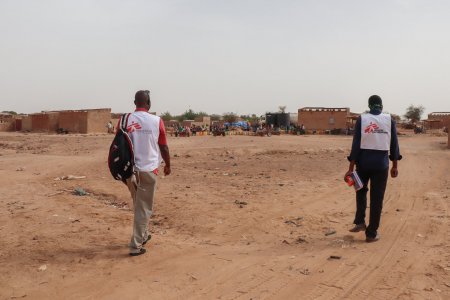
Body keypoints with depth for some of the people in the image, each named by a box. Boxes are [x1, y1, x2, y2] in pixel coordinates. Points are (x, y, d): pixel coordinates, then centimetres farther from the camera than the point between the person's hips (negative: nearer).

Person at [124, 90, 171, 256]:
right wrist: (167, 165, 16)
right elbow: (163, 147, 1)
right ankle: (136, 245, 4)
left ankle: (143, 235, 34)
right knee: (144, 208, 4)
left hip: (130, 169, 3)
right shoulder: (156, 121, -5)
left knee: (139, 205, 21)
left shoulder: (125, 120, 0)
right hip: (148, 169, -3)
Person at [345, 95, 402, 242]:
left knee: (361, 191, 24)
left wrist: (351, 168, -5)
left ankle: (360, 222, 13)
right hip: (381, 164, 0)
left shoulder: (362, 119, -2)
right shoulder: (389, 119, 2)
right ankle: (371, 233, 10)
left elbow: (356, 144, -6)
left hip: (364, 162, 0)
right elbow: (394, 145, 3)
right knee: (377, 198, 6)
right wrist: (395, 166, 11)